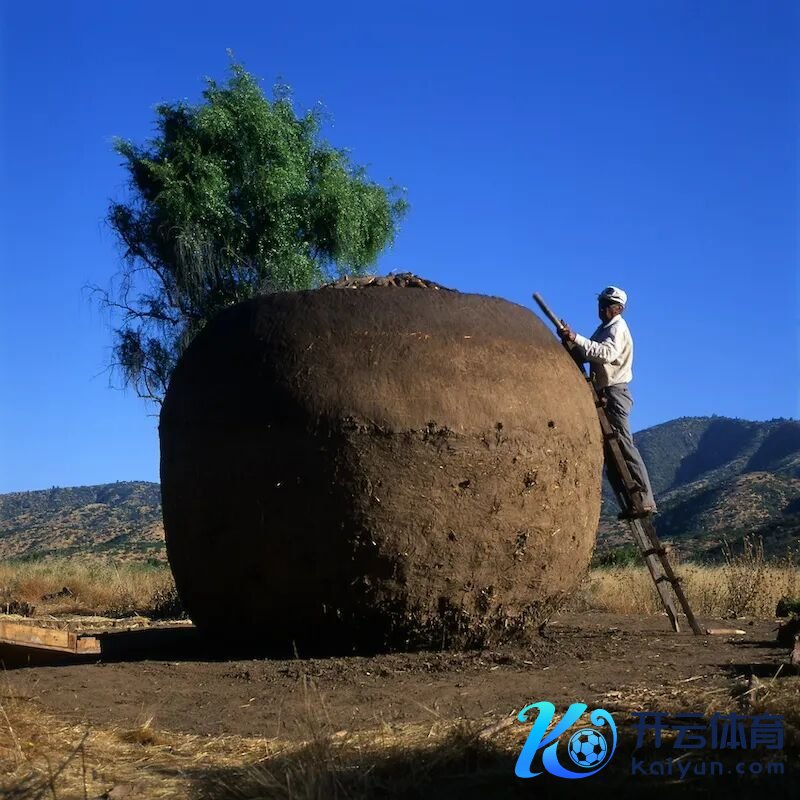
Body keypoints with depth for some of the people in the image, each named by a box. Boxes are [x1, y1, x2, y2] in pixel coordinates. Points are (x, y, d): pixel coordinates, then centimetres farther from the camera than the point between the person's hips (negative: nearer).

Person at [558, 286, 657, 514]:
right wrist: (571, 342, -2)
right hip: (602, 394, 10)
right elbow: (589, 354, 17)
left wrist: (576, 338, -35)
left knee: (623, 444, -15)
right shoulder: (604, 328, 20)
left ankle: (645, 499, -17)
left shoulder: (618, 328, -11)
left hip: (614, 393, -10)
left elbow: (607, 353, -30)